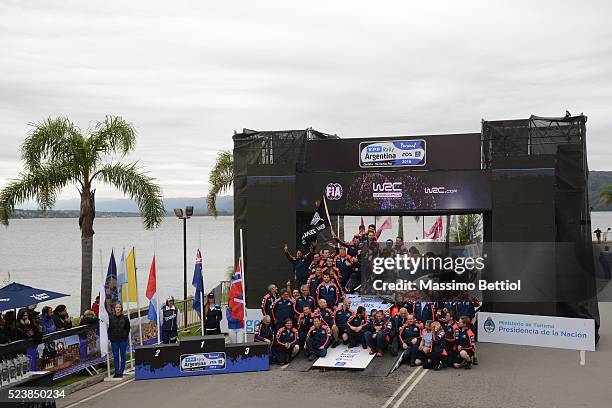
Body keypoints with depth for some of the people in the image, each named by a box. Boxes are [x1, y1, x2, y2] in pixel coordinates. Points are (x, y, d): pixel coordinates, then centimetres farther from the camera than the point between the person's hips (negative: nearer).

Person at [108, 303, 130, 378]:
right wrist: (110, 337, -1)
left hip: (123, 340, -1)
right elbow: (109, 328, 5)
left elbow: (128, 328, 6)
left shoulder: (125, 318, -2)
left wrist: (125, 336, 2)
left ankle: (121, 372, 12)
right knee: (115, 356, 6)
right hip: (114, 340, 1)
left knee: (122, 356, 5)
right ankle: (116, 372, 13)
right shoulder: (111, 318, 0)